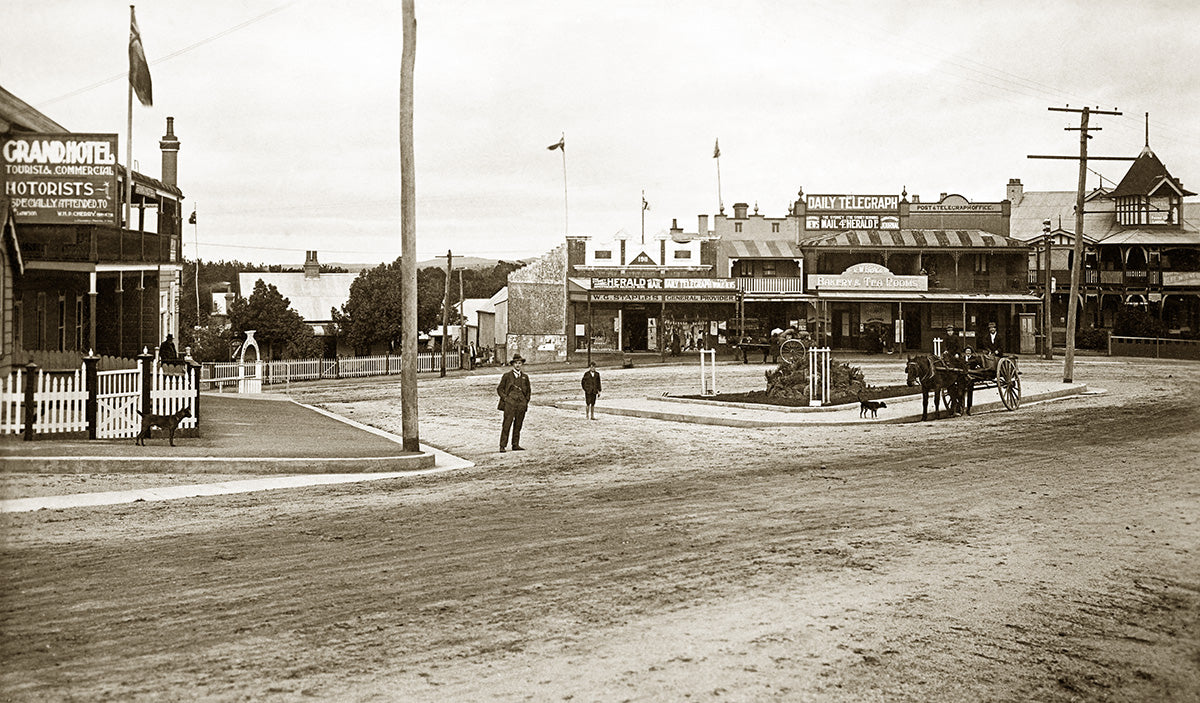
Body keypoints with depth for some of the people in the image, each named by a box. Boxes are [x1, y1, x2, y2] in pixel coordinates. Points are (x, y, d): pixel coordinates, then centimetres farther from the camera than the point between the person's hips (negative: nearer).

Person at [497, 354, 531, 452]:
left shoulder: (525, 377, 15)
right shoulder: (507, 375, 6)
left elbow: (528, 390, 25)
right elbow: (499, 389, 9)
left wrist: (526, 401, 13)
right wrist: (505, 398, -4)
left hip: (522, 404, 3)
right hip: (510, 403, -3)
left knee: (518, 425, 3)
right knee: (507, 424, -9)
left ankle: (516, 445, 9)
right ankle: (502, 446, -9)